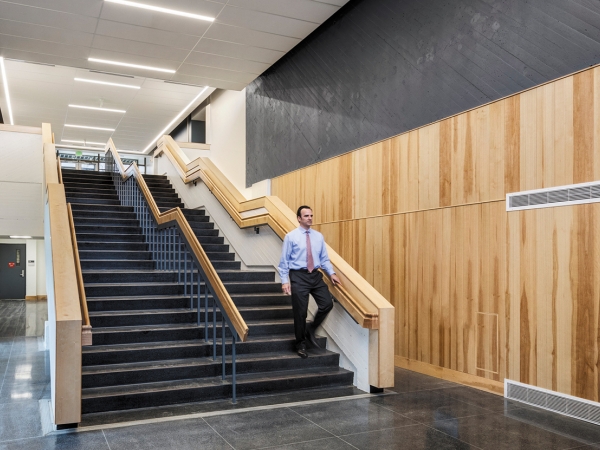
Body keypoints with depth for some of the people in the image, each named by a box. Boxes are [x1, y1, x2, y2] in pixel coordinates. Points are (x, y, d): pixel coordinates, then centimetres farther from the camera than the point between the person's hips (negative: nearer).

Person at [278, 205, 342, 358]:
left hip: (316, 275, 4)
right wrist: (285, 281, -10)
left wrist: (332, 273, -2)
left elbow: (324, 258, 12)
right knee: (300, 311, 1)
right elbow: (284, 261, -3)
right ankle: (301, 344, 19)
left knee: (327, 303, -7)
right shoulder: (291, 237, -3)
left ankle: (310, 330, 17)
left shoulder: (318, 236, 9)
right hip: (299, 276, -4)